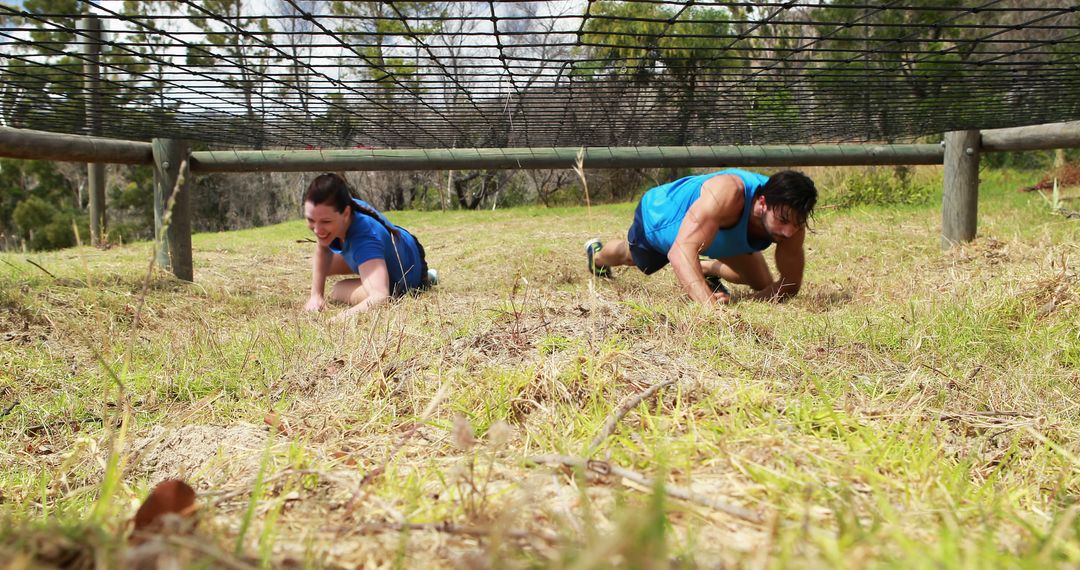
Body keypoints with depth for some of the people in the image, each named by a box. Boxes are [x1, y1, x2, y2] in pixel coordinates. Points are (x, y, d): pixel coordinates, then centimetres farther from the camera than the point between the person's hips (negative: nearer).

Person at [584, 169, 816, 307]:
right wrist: (709, 303, -75)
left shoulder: (790, 216, -34)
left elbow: (790, 283, -26)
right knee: (631, 255, 30)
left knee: (763, 283, 5)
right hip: (657, 214, -4)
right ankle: (597, 254, 66)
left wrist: (752, 303, -45)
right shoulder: (728, 193, -52)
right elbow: (680, 252, -62)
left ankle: (708, 269, 33)